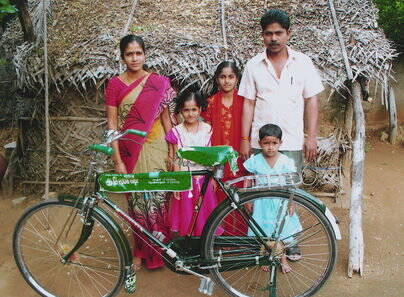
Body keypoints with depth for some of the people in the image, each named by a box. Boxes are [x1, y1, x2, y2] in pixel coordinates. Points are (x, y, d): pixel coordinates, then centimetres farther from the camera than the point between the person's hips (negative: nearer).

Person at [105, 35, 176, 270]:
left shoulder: (159, 82, 1)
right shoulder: (115, 84, 0)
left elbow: (166, 118, 4)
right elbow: (112, 124, -2)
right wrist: (118, 161, -7)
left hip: (155, 148, 0)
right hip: (129, 150, 0)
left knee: (157, 200, 3)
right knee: (136, 201, 9)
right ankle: (140, 251, 27)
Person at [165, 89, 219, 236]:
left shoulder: (207, 129, 1)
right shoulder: (176, 132, -4)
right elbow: (176, 160, -3)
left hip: (203, 178, 2)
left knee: (204, 211, 7)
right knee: (186, 211, 5)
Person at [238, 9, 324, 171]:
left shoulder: (303, 62, 4)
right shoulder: (253, 65, 4)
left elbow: (311, 101, 4)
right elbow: (248, 104, 4)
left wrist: (311, 137, -2)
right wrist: (244, 139, 0)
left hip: (293, 142, 0)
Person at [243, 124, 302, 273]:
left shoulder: (286, 162, -7)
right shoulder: (255, 161, -7)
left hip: (280, 201, 0)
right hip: (261, 202, 0)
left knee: (282, 230, 8)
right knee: (263, 232, 8)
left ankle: (282, 259, 26)